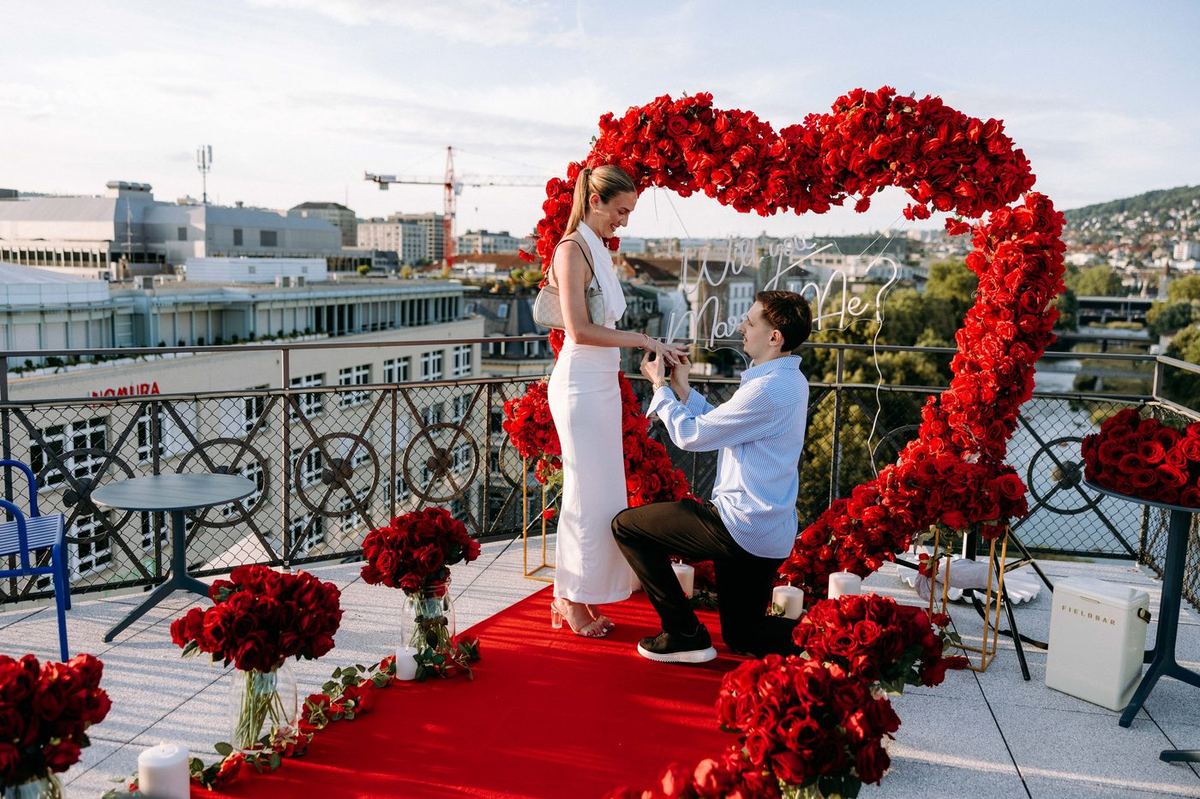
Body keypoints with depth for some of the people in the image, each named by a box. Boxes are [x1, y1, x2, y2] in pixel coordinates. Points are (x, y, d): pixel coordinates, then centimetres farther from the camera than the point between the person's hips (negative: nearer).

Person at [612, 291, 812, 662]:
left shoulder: (768, 389, -23)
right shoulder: (789, 380, 10)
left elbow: (690, 435, -15)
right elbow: (718, 426, 14)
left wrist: (660, 385, -1)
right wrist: (682, 388, 9)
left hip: (742, 528, -10)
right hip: (770, 533, 10)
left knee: (626, 525, 1)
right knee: (743, 635, 23)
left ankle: (685, 635, 2)